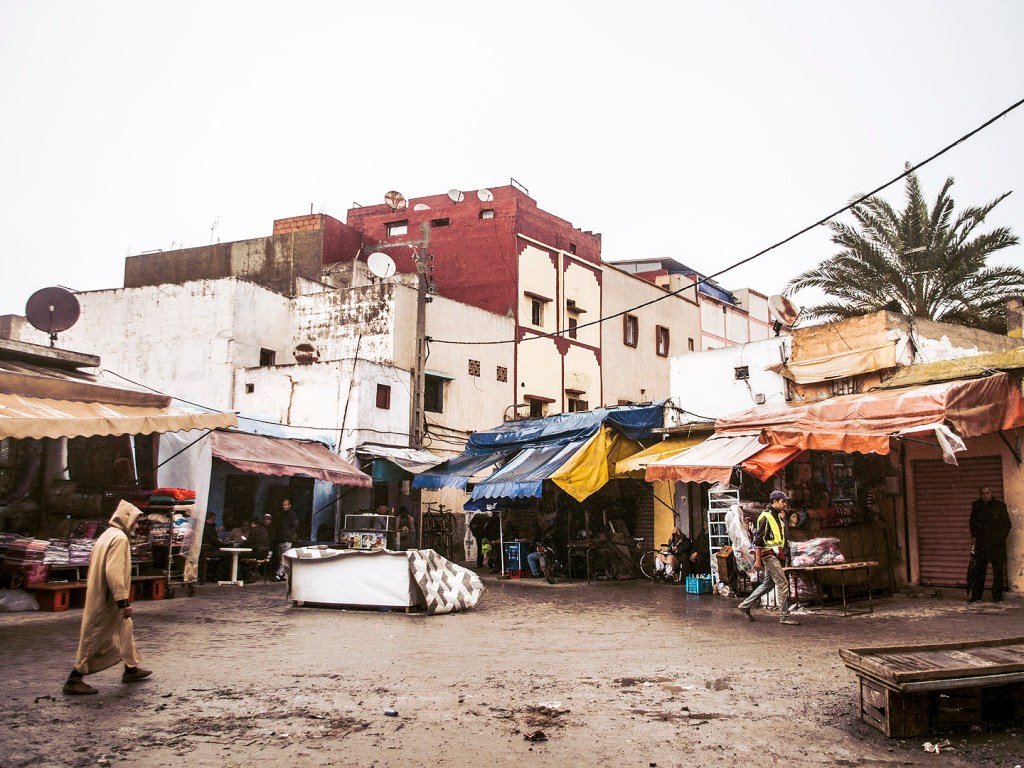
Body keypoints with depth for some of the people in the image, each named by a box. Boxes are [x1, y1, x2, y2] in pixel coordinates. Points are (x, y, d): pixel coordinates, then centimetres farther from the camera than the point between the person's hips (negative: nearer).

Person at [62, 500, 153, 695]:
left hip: (99, 597, 10)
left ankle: (131, 668, 27)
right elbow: (114, 572, -26)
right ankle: (74, 679, 5)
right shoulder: (120, 538, -18)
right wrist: (123, 600, -25)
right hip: (108, 600, -10)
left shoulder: (107, 535, 13)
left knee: (125, 628, 18)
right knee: (96, 637, -2)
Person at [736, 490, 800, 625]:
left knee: (767, 584, 13)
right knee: (782, 583, -10)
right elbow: (758, 539, -15)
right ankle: (785, 616, -4)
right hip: (769, 554, -10)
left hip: (776, 556, 10)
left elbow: (783, 536, 26)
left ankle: (744, 606, 22)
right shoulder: (765, 517, -12)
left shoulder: (778, 516, 18)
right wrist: (757, 559, -17)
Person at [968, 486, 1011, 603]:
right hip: (981, 543, 2)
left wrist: (1001, 537, -6)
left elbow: (1007, 523, 4)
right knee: (978, 570, 3)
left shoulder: (1000, 505, 0)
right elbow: (973, 522, 17)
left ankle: (997, 596, 9)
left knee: (998, 570, 0)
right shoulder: (976, 505, 8)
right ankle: (975, 596, 9)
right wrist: (973, 536, 6)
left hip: (997, 542, -2)